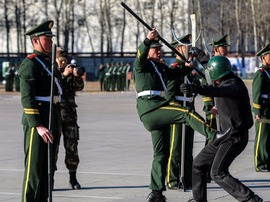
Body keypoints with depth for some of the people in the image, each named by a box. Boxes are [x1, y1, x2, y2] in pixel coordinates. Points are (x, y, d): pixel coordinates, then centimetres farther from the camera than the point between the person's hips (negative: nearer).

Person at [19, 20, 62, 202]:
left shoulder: (49, 62, 17)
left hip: (52, 122, 9)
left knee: (48, 168, 12)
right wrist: (38, 126, -26)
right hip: (36, 120, -9)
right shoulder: (30, 64, -11)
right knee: (34, 168, -6)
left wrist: (58, 125, 21)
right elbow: (27, 99, -19)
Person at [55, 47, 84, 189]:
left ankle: (73, 177, 11)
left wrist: (77, 76, -17)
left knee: (72, 148, 1)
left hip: (69, 115, 3)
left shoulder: (70, 72, 13)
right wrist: (63, 75, -26)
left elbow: (79, 87, 1)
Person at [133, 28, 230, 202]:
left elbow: (173, 74, 38)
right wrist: (148, 40, -39)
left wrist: (187, 68, 19)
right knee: (187, 113, -24)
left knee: (161, 153, 9)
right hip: (149, 107, -9)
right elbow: (141, 55, -21)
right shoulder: (141, 65, 0)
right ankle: (215, 135, -35)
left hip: (158, 109, 9)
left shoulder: (161, 67, 24)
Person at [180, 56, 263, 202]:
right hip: (226, 135, 10)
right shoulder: (226, 83, 10)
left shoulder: (233, 84, -20)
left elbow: (221, 91, -44)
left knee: (218, 173, -20)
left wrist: (196, 89, -58)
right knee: (199, 164, 15)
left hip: (235, 137, -10)